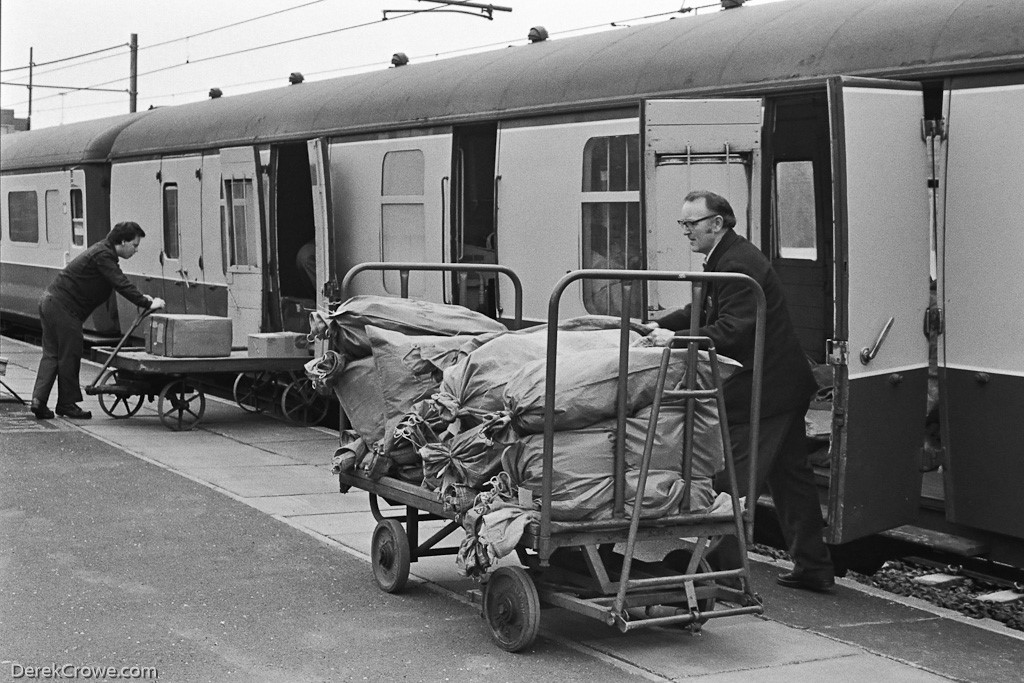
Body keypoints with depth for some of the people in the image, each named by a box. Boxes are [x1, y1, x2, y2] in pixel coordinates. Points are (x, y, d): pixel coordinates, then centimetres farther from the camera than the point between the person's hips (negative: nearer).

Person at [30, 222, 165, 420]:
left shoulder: (104, 251, 15)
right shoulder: (102, 255, -17)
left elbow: (119, 284, 22)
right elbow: (121, 284, -24)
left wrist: (142, 298, 11)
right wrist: (148, 304, -22)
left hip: (50, 302, 10)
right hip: (63, 307, -10)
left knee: (51, 354, 10)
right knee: (69, 355, 0)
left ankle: (39, 399, 5)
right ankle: (67, 404, 9)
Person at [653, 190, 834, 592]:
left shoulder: (737, 264, -20)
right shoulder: (725, 258, 13)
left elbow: (730, 332, -26)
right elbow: (704, 313, 17)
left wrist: (676, 338, -26)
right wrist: (659, 326, 5)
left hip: (764, 389, -11)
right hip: (784, 384, 11)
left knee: (732, 483, -7)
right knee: (790, 475, 15)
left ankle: (726, 568, -2)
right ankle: (814, 568, 23)